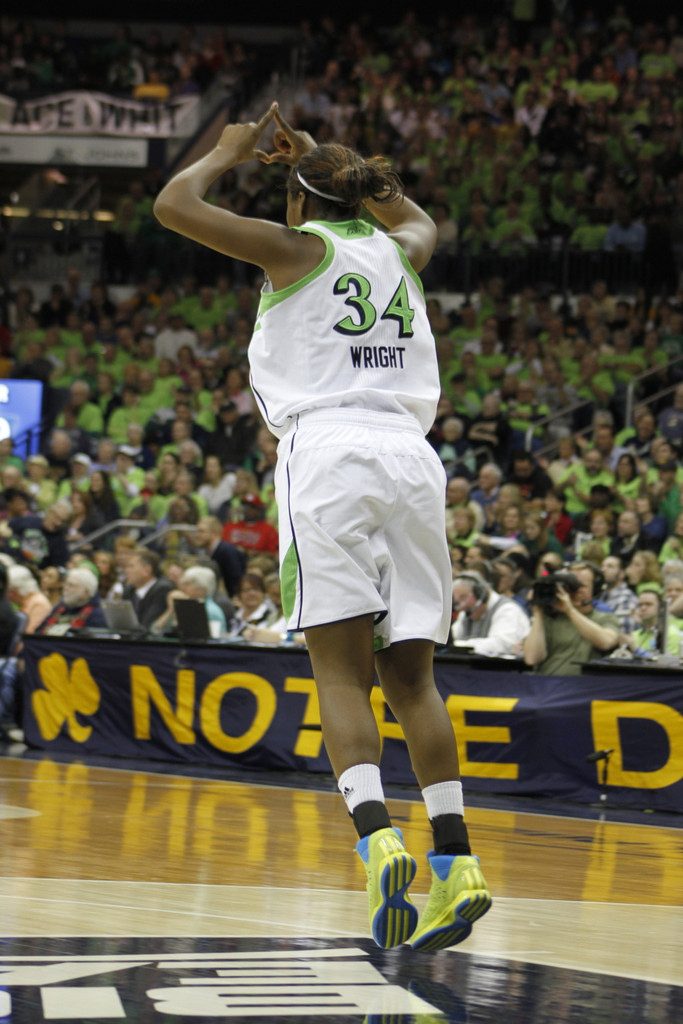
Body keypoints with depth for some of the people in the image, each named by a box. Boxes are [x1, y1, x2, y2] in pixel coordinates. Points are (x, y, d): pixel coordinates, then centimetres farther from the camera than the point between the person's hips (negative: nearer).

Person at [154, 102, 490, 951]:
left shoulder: (298, 247, 6)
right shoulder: (398, 251, 20)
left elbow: (174, 205, 8)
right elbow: (418, 217, 46)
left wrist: (230, 151, 25)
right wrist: (322, 157, 48)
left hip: (328, 447, -4)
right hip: (411, 456, 4)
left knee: (341, 668, -7)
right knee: (410, 671, 7)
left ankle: (378, 839, -27)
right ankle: (455, 861, -3)